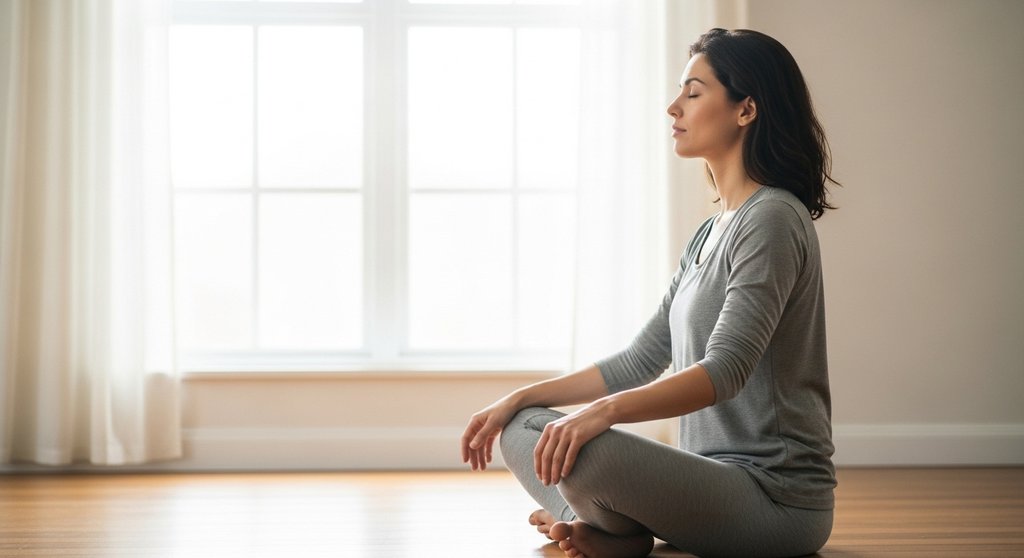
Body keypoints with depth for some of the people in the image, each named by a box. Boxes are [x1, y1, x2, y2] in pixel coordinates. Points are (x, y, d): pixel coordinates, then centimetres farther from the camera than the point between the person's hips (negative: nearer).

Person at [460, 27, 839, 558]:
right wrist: (520, 399, 9)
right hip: (717, 478, 9)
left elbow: (726, 370, -25)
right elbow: (638, 363, 16)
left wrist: (605, 411, -37)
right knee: (524, 429, 7)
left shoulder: (773, 218, -13)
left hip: (774, 495, -9)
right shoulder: (709, 234, 16)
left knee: (581, 448, -31)